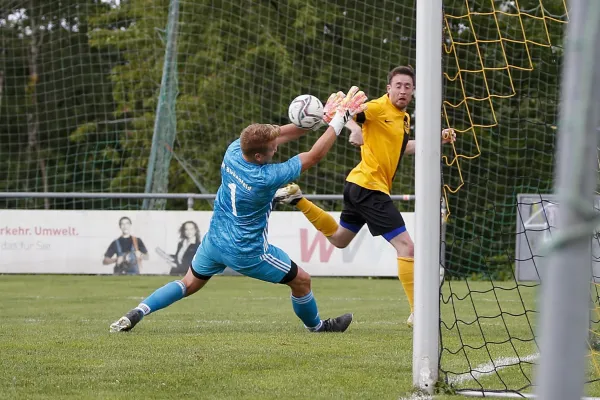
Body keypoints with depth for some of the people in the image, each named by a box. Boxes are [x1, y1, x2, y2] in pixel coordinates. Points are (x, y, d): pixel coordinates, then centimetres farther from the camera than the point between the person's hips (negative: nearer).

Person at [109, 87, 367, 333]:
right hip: (247, 252, -6)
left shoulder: (233, 150, -14)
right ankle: (317, 326, 35)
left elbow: (279, 134, -2)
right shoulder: (266, 178, -31)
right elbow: (315, 155, -25)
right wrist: (338, 121, -16)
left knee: (190, 284, 23)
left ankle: (137, 312, 9)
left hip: (214, 241, 6)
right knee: (301, 280, 13)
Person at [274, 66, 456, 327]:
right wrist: (355, 128, -40)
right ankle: (417, 313, -13)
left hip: (359, 187, 10)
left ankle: (297, 199, 32)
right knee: (406, 246, -14)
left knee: (339, 238, 30)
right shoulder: (379, 108, -13)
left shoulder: (404, 118, 14)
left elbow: (402, 147, 29)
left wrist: (436, 140, 18)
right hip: (369, 186, -10)